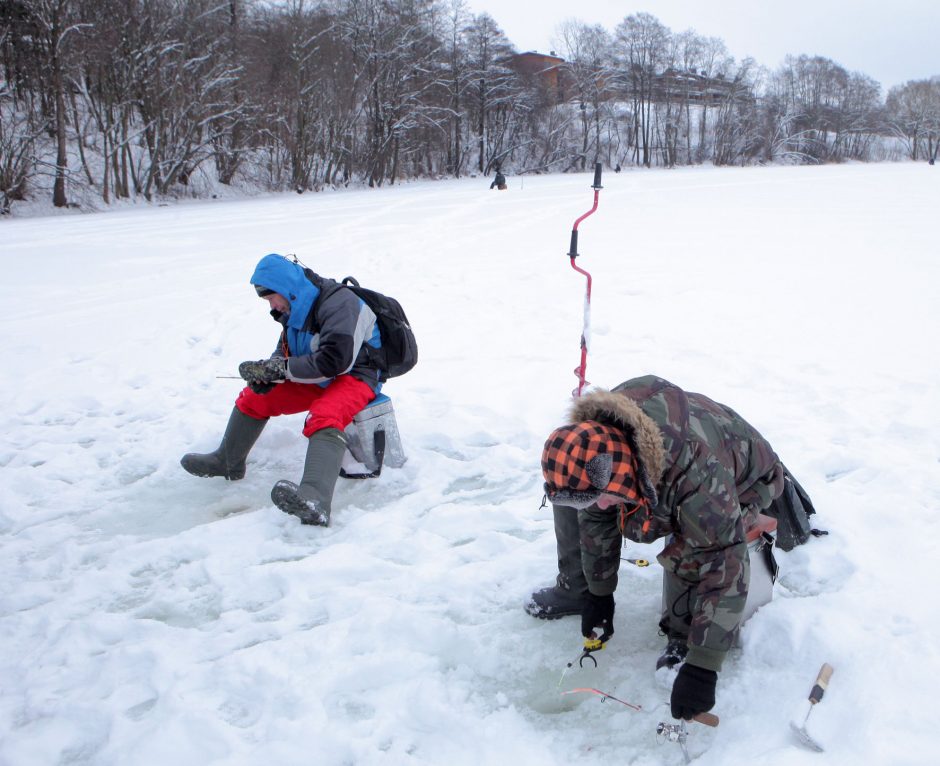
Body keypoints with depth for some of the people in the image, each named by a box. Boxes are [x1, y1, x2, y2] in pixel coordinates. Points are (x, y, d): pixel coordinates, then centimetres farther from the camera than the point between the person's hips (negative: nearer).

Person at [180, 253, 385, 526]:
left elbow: (333, 361, -29)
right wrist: (266, 375, -11)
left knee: (325, 417, -39)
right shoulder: (296, 309, 7)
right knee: (255, 396, 9)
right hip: (318, 380, 10)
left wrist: (279, 368, -22)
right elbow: (285, 352, 12)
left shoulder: (339, 303, -23)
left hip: (354, 377, -10)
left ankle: (315, 501, -61)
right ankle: (227, 462, 28)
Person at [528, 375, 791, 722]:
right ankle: (574, 588, 14)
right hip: (658, 478, 6)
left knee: (690, 551, -37)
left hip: (741, 486, -6)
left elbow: (725, 568, -43)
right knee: (569, 494, -5)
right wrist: (599, 593, -1)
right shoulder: (595, 437, -26)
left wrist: (702, 667, -41)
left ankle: (684, 639, -9)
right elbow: (595, 514, -9)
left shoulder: (698, 476, -47)